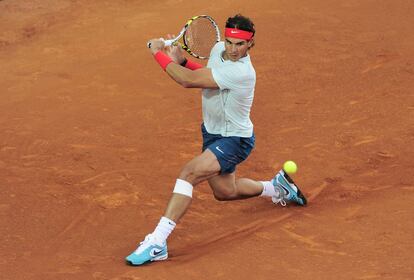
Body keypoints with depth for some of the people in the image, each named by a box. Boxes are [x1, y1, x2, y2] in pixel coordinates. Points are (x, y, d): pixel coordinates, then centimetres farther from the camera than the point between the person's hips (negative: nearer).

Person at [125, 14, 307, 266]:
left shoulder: (240, 72, -34)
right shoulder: (219, 49, -8)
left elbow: (188, 80, -36)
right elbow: (205, 76, 14)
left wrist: (159, 53, -25)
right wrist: (181, 60, -6)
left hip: (234, 140, -9)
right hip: (212, 133, 9)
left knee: (189, 174, -29)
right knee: (224, 192, 27)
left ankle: (157, 242, -32)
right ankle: (277, 187, 51)